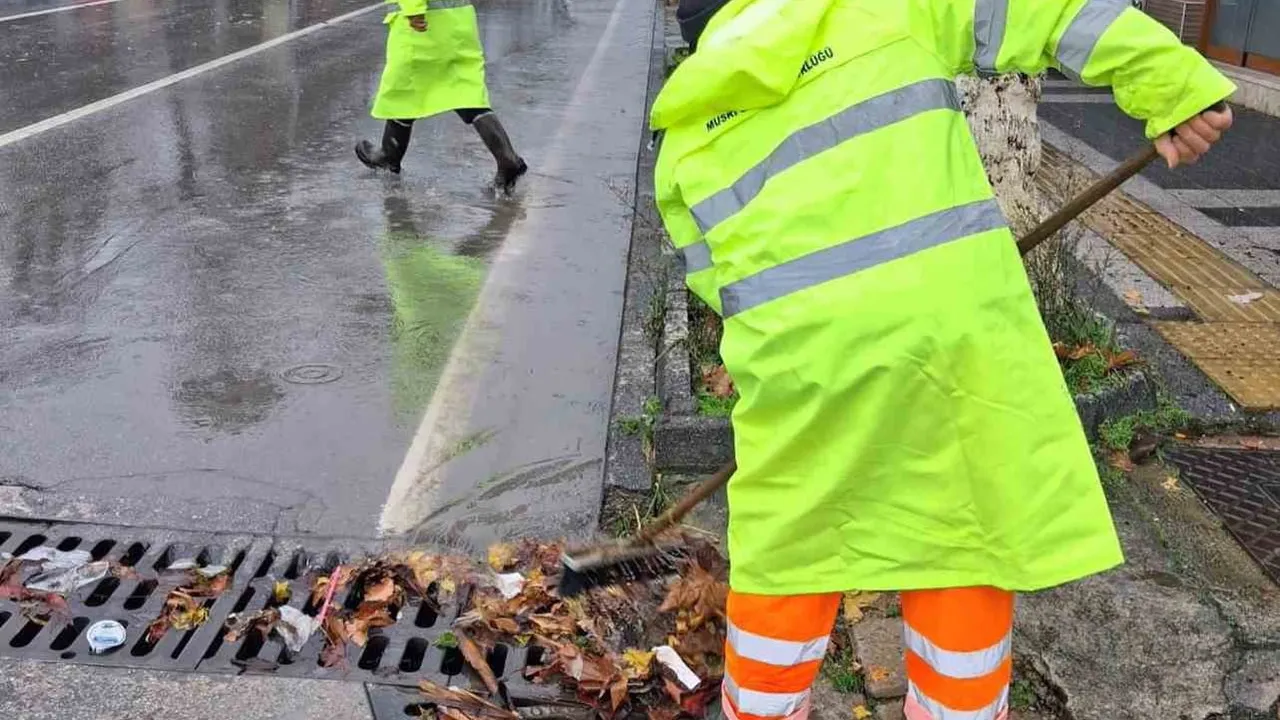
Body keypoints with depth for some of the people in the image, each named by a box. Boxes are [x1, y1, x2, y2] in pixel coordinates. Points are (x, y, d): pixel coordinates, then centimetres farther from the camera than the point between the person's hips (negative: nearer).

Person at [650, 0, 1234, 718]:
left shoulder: (685, 140, 16)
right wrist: (1176, 85, 12)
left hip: (804, 348, 1)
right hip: (954, 317, 0)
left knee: (786, 559, 18)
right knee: (965, 542, 17)